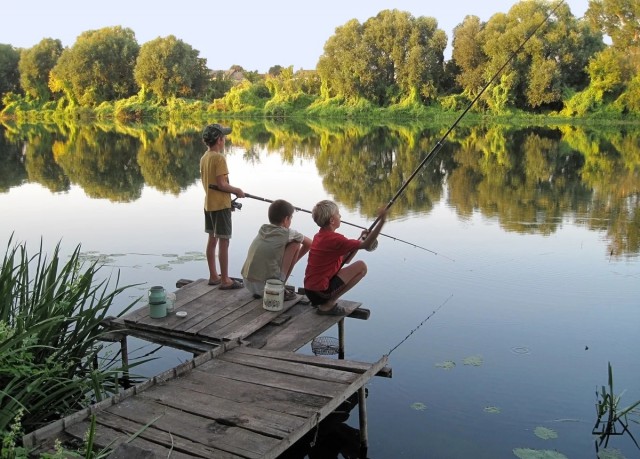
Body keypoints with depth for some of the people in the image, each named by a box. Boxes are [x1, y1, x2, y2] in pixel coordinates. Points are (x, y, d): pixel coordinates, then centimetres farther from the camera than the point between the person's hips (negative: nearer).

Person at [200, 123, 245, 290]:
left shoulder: (204, 158, 10)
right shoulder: (219, 158, -17)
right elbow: (221, 184, -21)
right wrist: (237, 190, -6)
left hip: (209, 204, 9)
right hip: (220, 205, -9)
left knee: (212, 239, 14)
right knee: (223, 241, -5)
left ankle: (214, 276, 22)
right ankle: (225, 280, -1)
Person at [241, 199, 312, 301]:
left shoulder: (262, 229, 11)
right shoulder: (287, 233, -3)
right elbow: (309, 243, 12)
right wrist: (294, 260, 23)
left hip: (247, 283, 6)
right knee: (295, 244, 3)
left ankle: (258, 292, 19)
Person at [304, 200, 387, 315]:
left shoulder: (319, 236, 12)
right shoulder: (334, 239, -16)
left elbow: (344, 260, 17)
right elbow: (367, 246, -15)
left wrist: (361, 239, 10)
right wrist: (381, 221, -13)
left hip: (310, 291, 9)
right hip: (321, 291, -9)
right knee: (361, 266, -5)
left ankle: (322, 302, 14)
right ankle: (328, 304, -6)